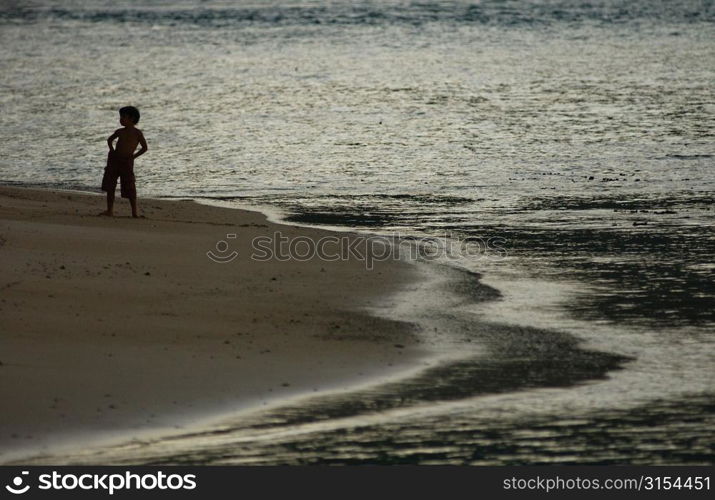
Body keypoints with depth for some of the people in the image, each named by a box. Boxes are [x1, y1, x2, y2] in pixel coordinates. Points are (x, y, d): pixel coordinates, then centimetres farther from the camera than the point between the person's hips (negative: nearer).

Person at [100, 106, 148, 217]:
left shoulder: (137, 133, -5)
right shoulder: (120, 132, 10)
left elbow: (144, 148, 0)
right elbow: (110, 140, 28)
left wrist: (133, 156, -6)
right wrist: (112, 150, 12)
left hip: (126, 161, -5)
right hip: (114, 159, 5)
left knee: (129, 187, -5)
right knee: (109, 185, 3)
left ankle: (134, 212, 5)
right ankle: (110, 210, 10)